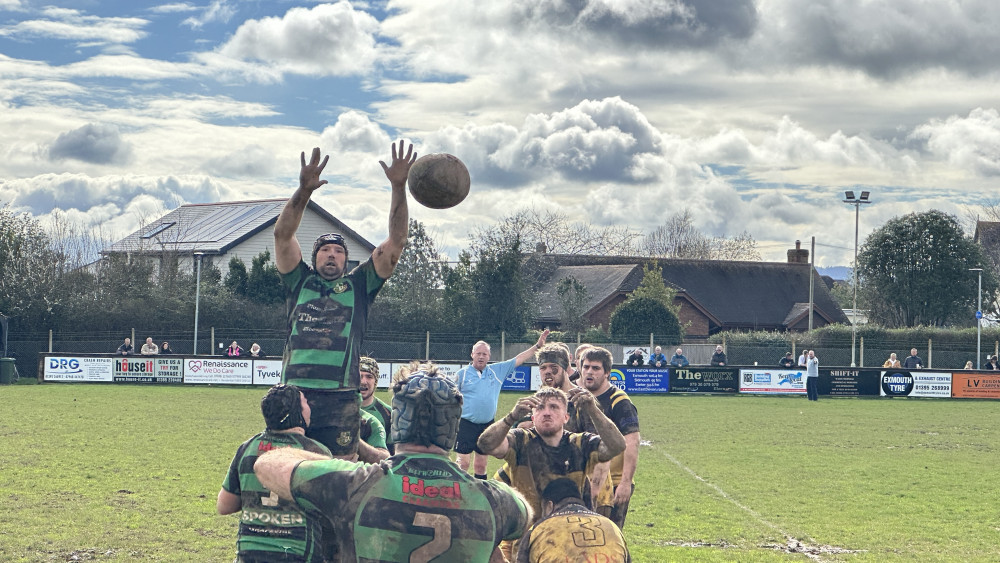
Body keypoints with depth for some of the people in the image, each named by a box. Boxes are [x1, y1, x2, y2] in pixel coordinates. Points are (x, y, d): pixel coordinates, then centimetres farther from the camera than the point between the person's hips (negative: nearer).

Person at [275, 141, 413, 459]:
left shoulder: (359, 286, 15)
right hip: (294, 396, 0)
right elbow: (282, 235, 4)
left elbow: (396, 242, 7)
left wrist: (399, 188, -2)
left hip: (341, 400, 0)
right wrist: (304, 190, -9)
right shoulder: (300, 282, 16)